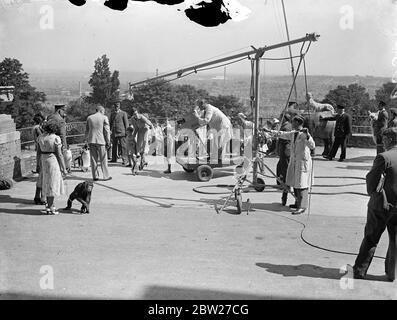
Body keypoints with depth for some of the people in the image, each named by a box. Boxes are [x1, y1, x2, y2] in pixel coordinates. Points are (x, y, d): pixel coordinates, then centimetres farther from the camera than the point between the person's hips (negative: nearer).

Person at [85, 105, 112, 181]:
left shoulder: (89, 118, 10)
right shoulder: (104, 118, -2)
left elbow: (86, 130, 13)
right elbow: (107, 130, -4)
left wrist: (87, 140, 19)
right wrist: (108, 141, 1)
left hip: (91, 141, 4)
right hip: (101, 141, -3)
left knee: (93, 159, 8)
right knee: (103, 159, 3)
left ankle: (95, 176, 9)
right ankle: (106, 176, 6)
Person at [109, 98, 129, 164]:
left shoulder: (123, 113, 2)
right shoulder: (112, 114, 16)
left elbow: (126, 123, 0)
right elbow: (111, 123, 20)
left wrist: (126, 132, -6)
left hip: (121, 132, -5)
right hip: (114, 133, 5)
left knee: (123, 146, -7)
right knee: (114, 146, 9)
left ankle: (124, 160, -6)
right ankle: (114, 158, 19)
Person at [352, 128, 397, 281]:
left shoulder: (384, 157, -18)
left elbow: (371, 181, -13)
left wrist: (373, 194, 6)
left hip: (381, 205, -4)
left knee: (370, 239, 9)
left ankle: (359, 271, 19)